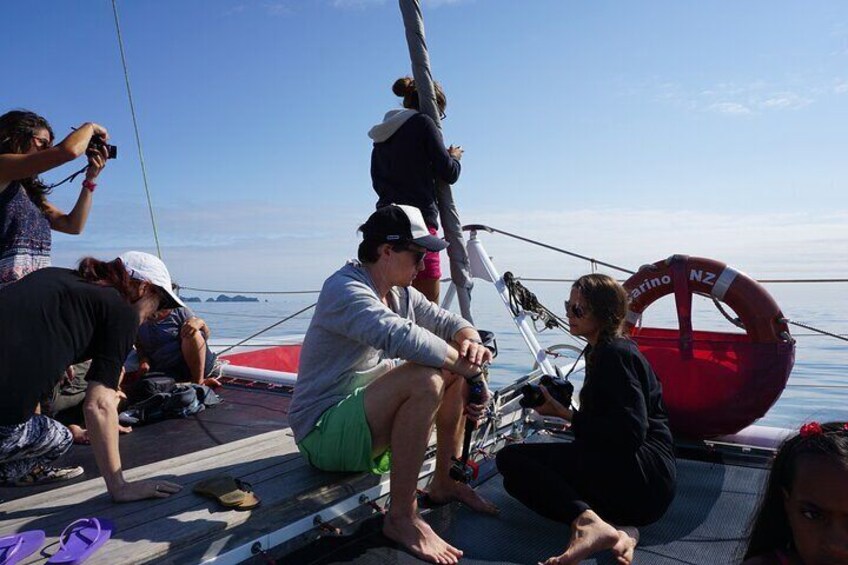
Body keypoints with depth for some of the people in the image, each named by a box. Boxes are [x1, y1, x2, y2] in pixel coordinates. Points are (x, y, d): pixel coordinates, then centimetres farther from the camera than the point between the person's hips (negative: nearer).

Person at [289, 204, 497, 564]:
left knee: (456, 366, 2)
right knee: (425, 378, -31)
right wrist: (463, 364, -27)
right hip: (324, 432, -9)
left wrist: (470, 343, -17)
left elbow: (451, 323, 7)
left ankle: (445, 483, 11)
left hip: (371, 420, 9)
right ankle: (401, 518, -18)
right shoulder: (345, 289, -21)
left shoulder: (401, 293, 7)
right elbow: (402, 337, -38)